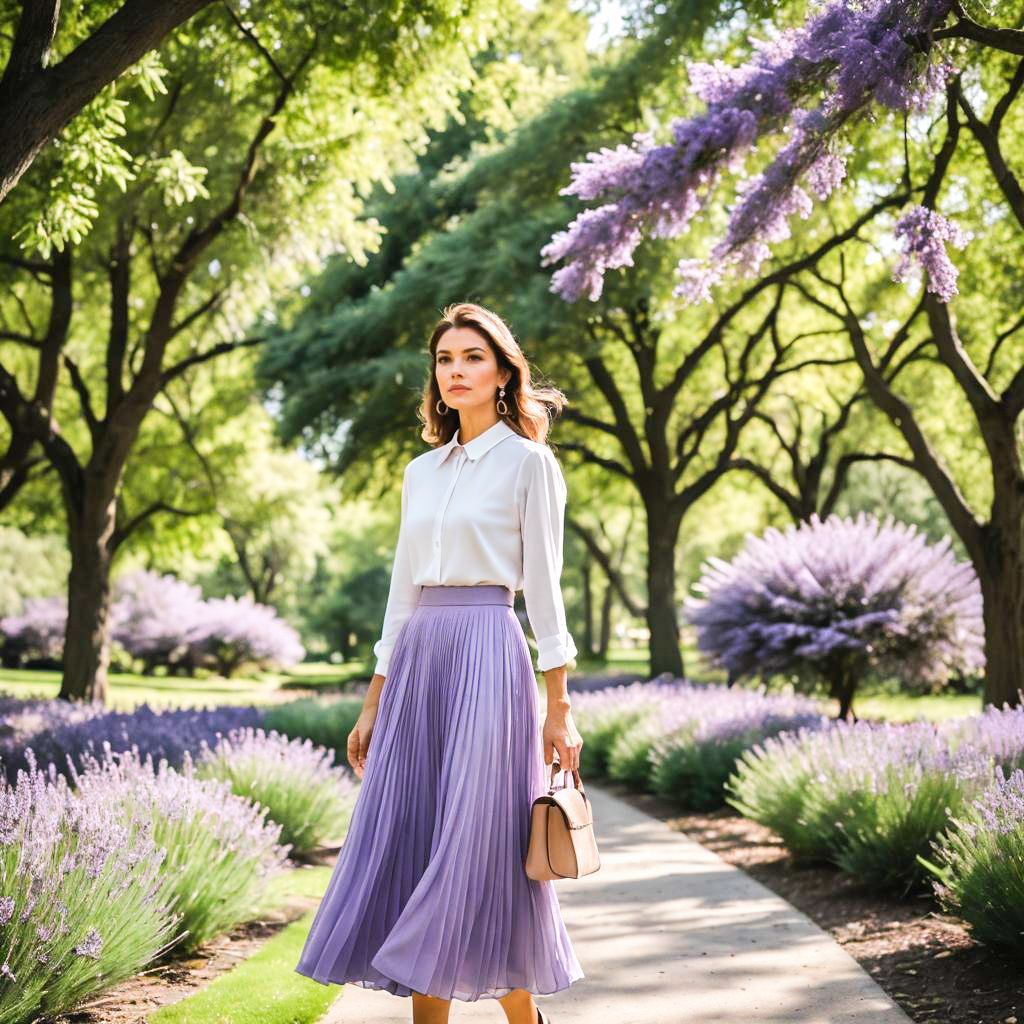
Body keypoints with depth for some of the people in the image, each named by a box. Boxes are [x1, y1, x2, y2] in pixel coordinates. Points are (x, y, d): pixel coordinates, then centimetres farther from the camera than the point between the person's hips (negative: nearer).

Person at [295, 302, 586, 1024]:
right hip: (416, 661, 6)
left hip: (488, 656, -6)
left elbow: (543, 588, -4)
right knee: (408, 849, 3)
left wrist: (559, 706, -8)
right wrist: (374, 703, 15)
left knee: (482, 848, -5)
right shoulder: (422, 471, 17)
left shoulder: (529, 462, 0)